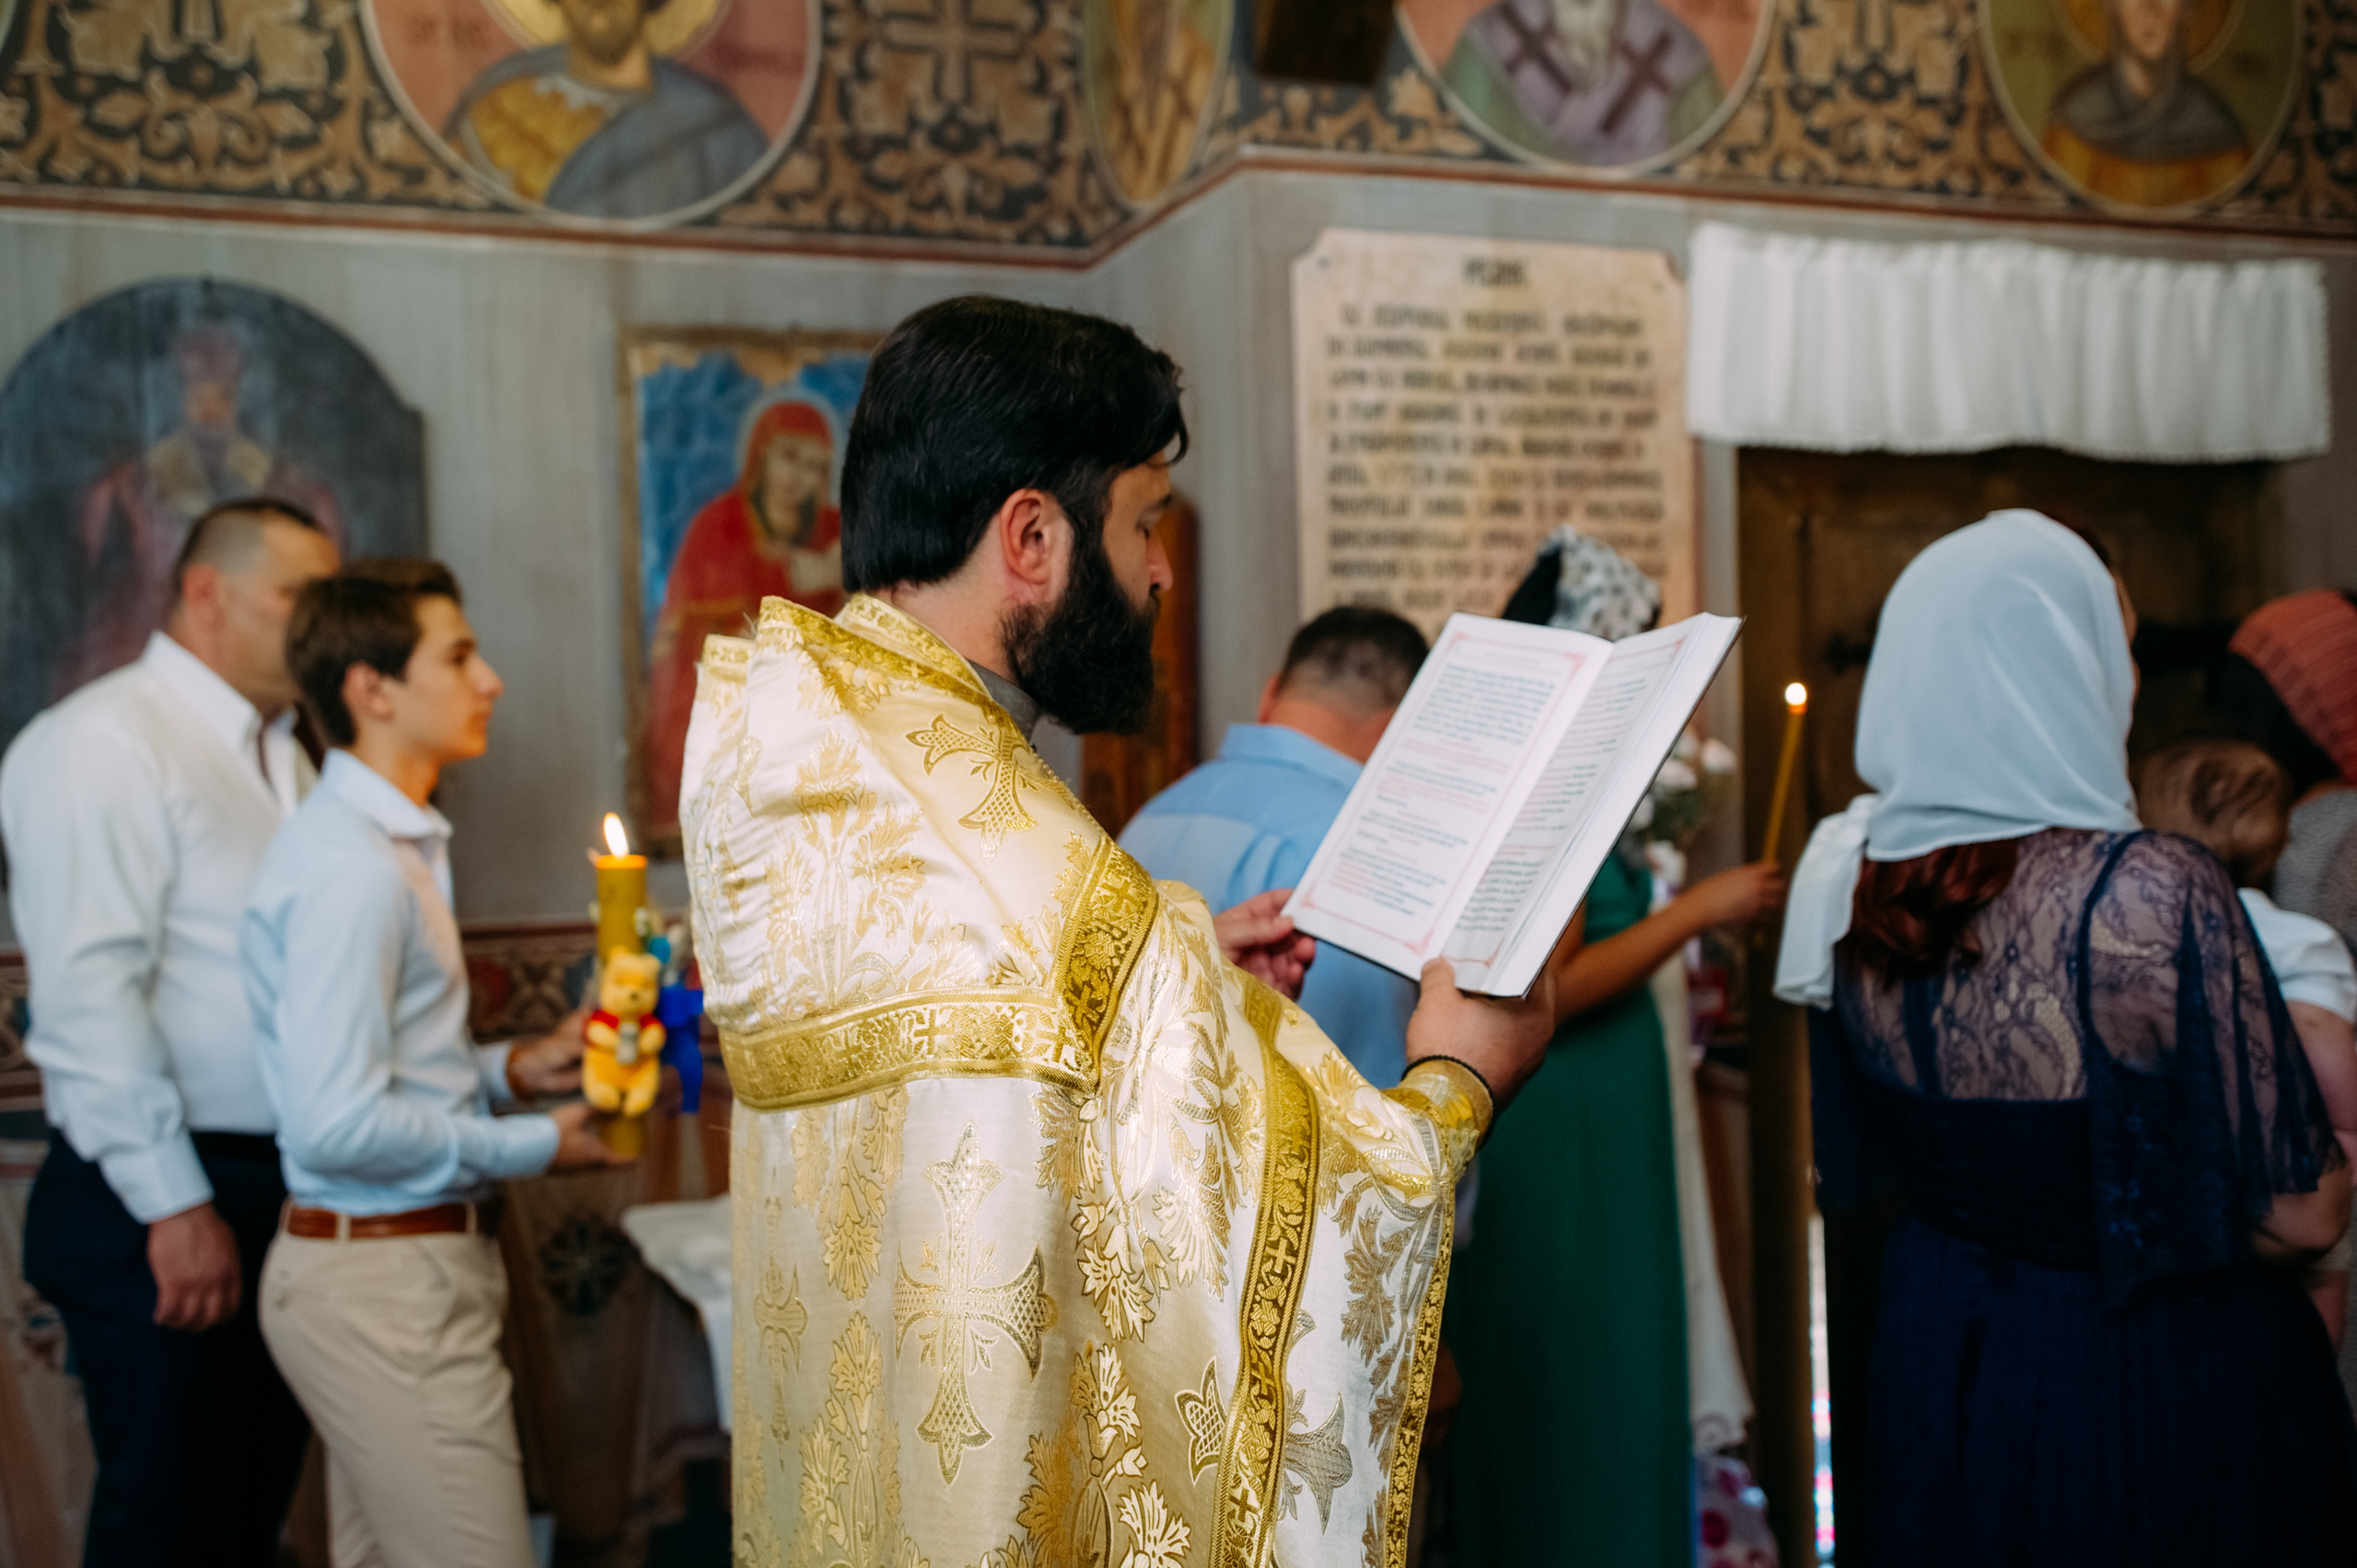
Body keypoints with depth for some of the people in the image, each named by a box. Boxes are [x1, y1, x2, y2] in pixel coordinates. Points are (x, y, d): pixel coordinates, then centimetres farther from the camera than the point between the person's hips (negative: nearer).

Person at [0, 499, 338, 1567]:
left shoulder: (278, 754, 17)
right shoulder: (104, 744, -11)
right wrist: (176, 1207, -20)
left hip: (284, 1192, 8)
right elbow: (89, 994, -19)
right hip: (166, 1210, -8)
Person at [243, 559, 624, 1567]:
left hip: (398, 1266, 10)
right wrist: (533, 1145, -13)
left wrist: (513, 1070, 7)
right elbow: (337, 1125, -24)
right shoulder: (350, 868, -19)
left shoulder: (390, 844, 13)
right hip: (384, 1283, -10)